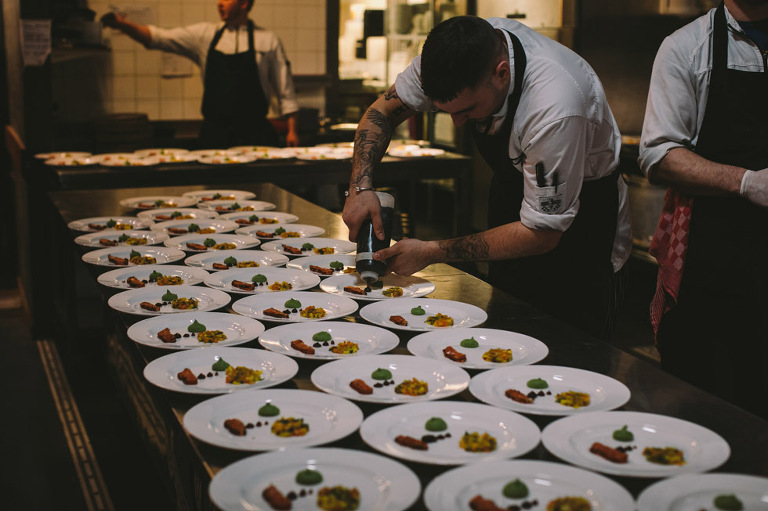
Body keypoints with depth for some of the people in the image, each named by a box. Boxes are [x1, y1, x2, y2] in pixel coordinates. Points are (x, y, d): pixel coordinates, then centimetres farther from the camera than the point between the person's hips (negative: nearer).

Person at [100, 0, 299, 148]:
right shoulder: (205, 35, 9)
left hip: (255, 135, -2)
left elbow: (285, 91, 4)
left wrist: (292, 131, -2)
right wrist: (123, 25, -12)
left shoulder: (268, 41, 4)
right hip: (214, 133, 2)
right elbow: (158, 38, 3)